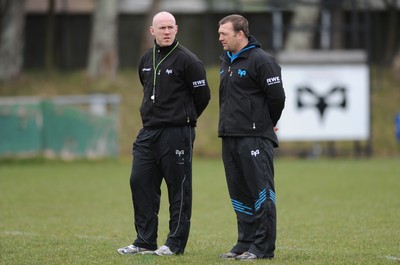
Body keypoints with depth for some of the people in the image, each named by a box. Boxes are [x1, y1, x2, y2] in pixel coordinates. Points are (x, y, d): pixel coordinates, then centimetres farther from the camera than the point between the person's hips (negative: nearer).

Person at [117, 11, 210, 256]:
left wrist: (184, 118, 6)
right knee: (140, 182, 4)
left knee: (178, 188, 0)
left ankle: (176, 243, 6)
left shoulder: (187, 60, -9)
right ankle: (145, 241, 11)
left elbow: (202, 95, -5)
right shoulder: (147, 59, 12)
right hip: (149, 132, 7)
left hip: (177, 134, -7)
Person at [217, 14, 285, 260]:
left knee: (260, 192, -6)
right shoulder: (227, 61, 16)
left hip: (255, 138, -9)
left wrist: (267, 124, 1)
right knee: (240, 193, 11)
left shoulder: (261, 60, -11)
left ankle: (263, 247, -4)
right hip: (230, 137, 9)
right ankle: (245, 243, 18)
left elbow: (277, 96, -12)